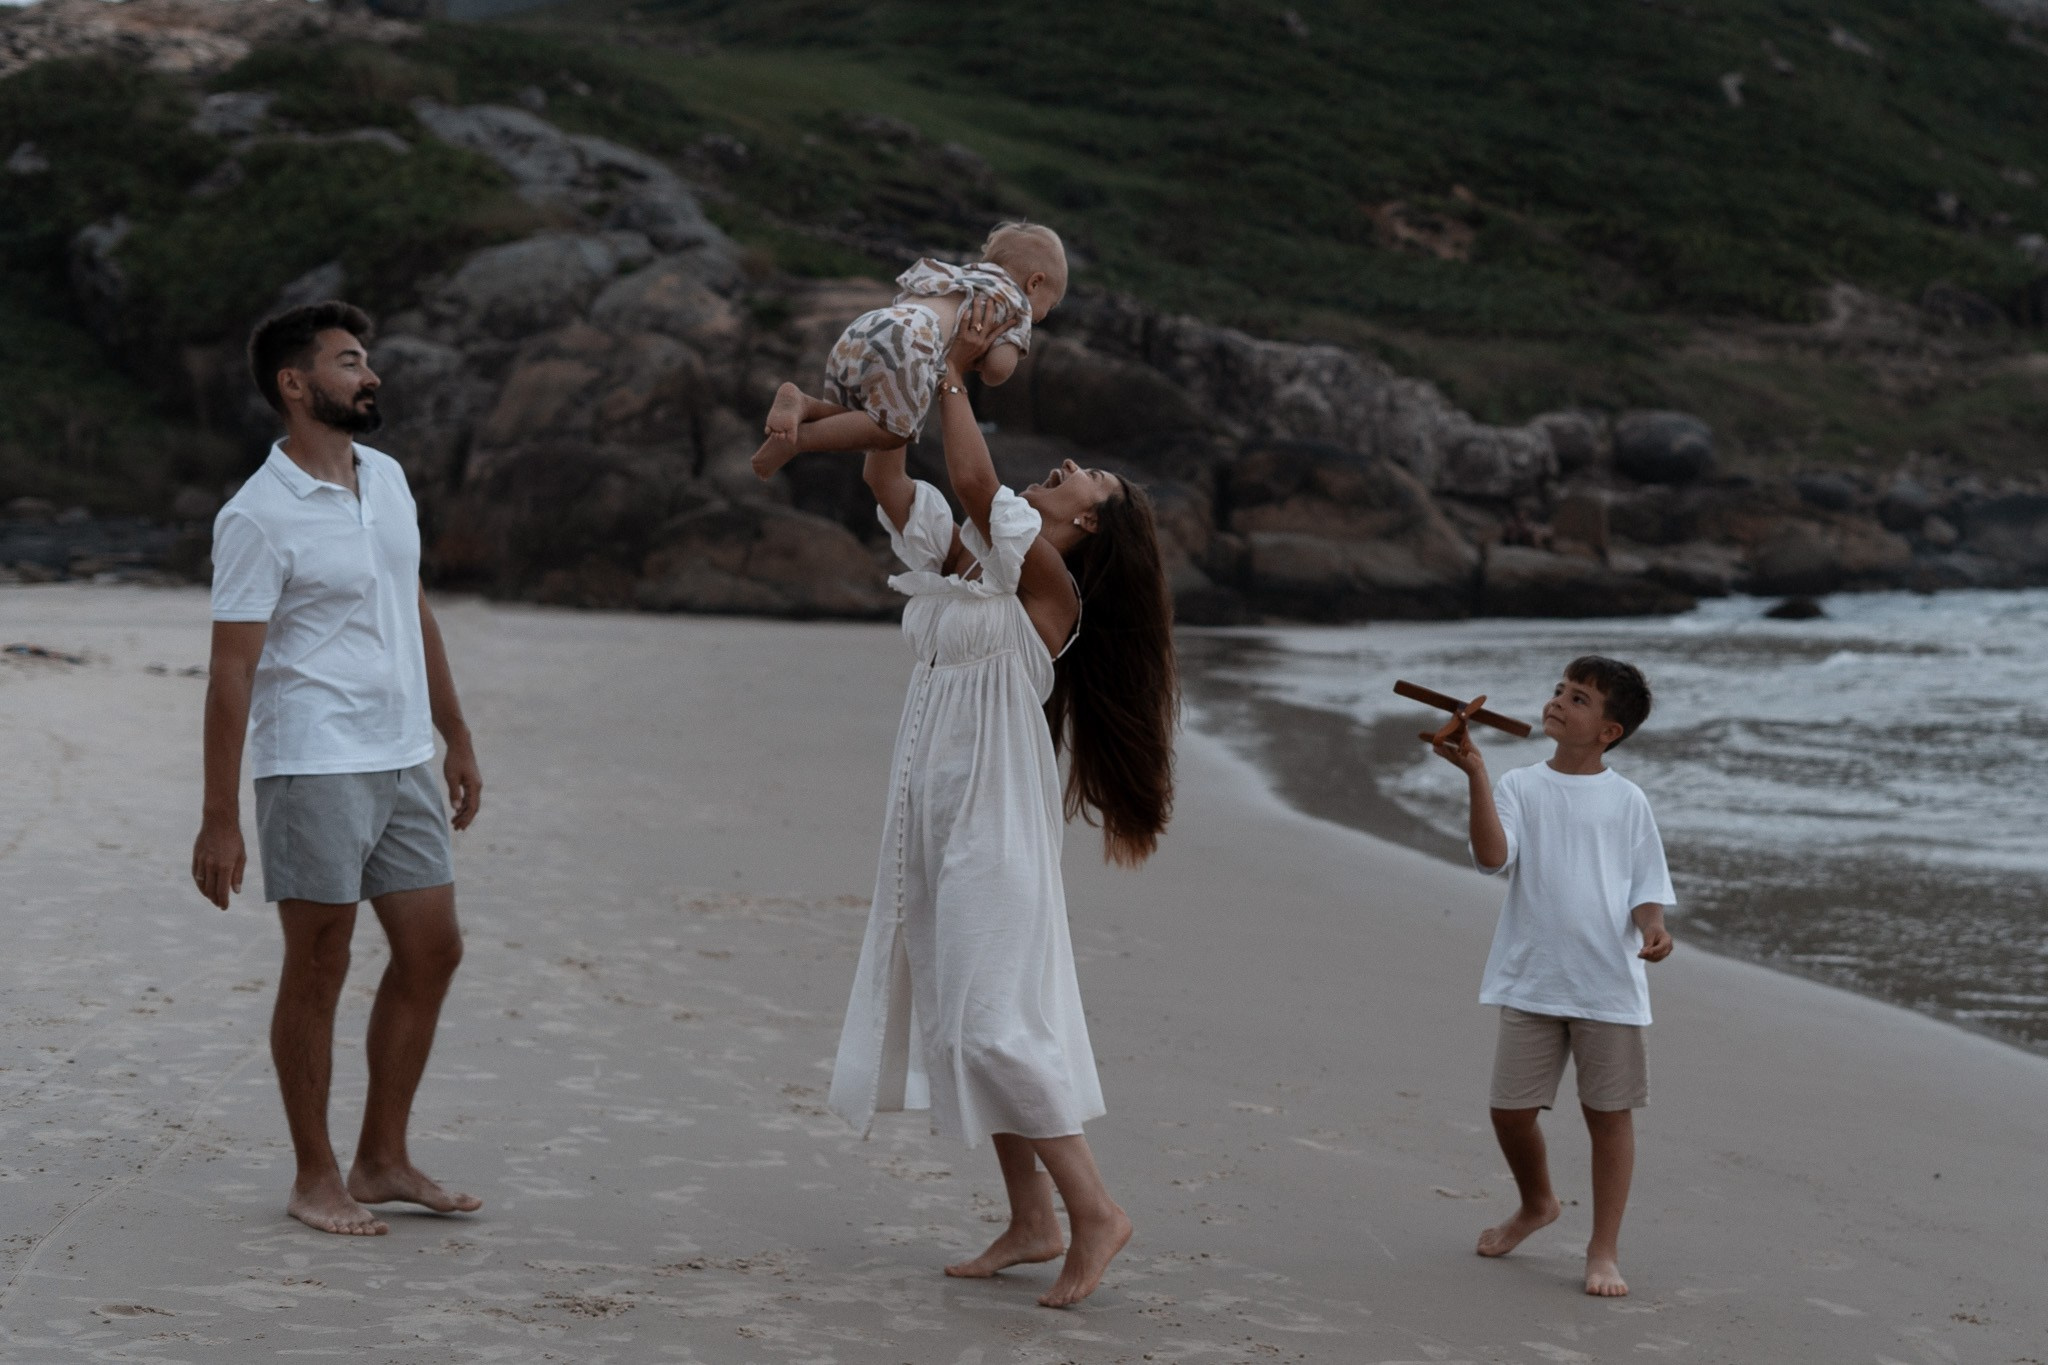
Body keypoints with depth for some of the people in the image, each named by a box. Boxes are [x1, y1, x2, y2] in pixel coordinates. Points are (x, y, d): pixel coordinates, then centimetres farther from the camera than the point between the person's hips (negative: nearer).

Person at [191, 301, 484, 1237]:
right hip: (314, 766, -7)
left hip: (402, 760, 7)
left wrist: (455, 738, 19)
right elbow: (232, 671, -13)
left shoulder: (387, 479, 11)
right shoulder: (259, 517, -12)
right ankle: (314, 1178, 12)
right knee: (318, 968, 0)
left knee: (431, 949, 8)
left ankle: (382, 1161, 18)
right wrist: (219, 818, -15)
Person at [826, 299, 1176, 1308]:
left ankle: (1092, 1208, -3)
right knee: (960, 1017, 10)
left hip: (997, 821, -9)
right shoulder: (955, 560, 11)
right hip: (932, 815, 9)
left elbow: (975, 479, -23)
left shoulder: (1046, 581, -11)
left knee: (994, 1018, -12)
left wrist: (954, 374, -13)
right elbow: (887, 477, 14)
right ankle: (1031, 1222, 16)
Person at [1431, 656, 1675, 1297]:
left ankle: (1604, 1250, 15)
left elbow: (1646, 887, 5)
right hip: (1531, 980, 1)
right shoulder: (1520, 787, 2)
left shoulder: (1627, 801, 3)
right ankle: (1537, 1204, 34)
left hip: (1609, 985, -1)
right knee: (1510, 1108, 4)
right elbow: (1493, 855, -15)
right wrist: (1476, 773, -23)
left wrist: (1652, 929, -17)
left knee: (1609, 1114, 3)